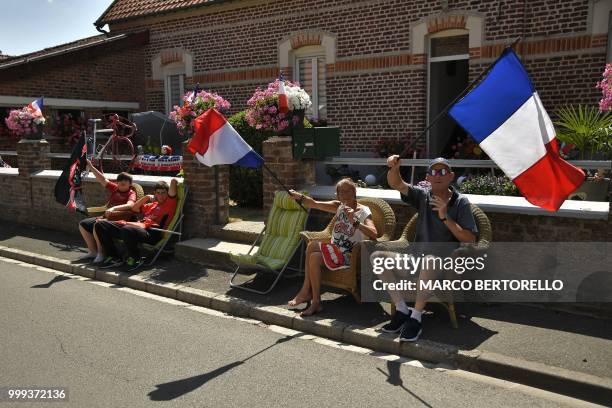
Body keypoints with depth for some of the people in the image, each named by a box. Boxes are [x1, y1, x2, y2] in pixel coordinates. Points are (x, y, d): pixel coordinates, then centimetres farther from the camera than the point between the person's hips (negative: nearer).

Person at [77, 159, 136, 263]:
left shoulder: (131, 193, -7)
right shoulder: (115, 188, 14)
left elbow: (129, 205, -27)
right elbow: (103, 180, 13)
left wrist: (114, 208, -42)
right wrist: (91, 168, 3)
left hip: (118, 220, -9)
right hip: (106, 217, 9)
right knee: (83, 224, 7)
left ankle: (101, 253, -18)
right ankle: (92, 251, 8)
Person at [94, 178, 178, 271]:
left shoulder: (170, 203, 10)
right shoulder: (151, 205, 32)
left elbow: (174, 181, 3)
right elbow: (134, 208, 42)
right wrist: (147, 197, 35)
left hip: (151, 232, -8)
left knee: (127, 229, -43)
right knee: (100, 224, 2)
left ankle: (136, 259, -16)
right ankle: (114, 258, 2)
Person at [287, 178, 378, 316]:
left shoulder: (363, 211, -8)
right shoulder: (338, 206, 9)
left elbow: (373, 234, -24)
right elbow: (314, 204, -3)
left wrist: (355, 222, -33)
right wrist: (300, 197, -20)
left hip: (349, 257, -6)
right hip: (335, 252, 6)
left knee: (312, 246, -20)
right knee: (314, 257, -22)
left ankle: (305, 291, -5)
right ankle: (315, 302, -11)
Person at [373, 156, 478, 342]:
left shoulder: (460, 202, -3)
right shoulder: (422, 195, 5)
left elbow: (470, 239, -10)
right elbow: (396, 184, -9)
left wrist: (445, 217, -19)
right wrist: (394, 167, -31)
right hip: (415, 255, 5)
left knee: (429, 260, -40)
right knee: (377, 256, -12)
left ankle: (415, 317, -26)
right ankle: (402, 309, -7)